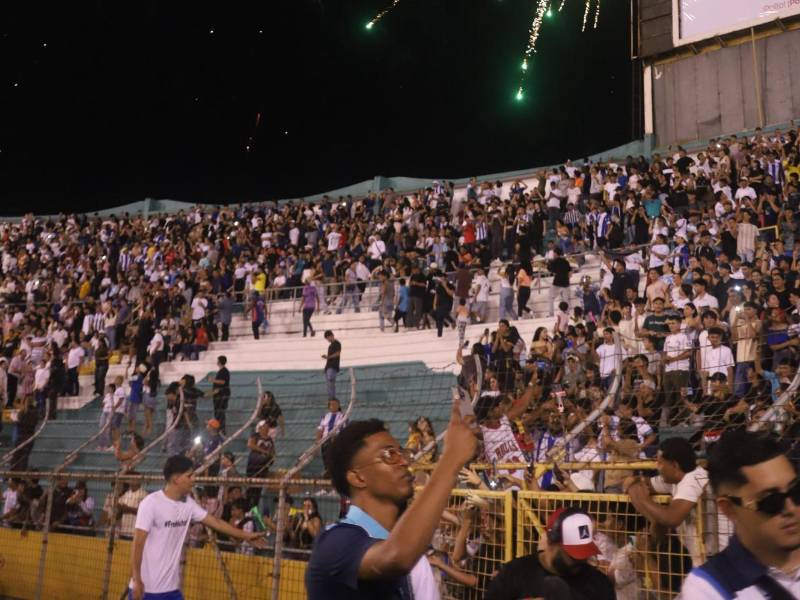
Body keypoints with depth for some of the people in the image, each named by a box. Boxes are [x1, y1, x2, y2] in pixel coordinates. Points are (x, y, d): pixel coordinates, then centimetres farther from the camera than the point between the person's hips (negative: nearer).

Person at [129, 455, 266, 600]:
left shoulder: (188, 504, 4)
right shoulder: (151, 503, -16)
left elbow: (215, 521, 12)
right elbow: (138, 543, -16)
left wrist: (246, 536, 15)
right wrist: (136, 580, -19)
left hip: (171, 587, 7)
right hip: (145, 588, -7)